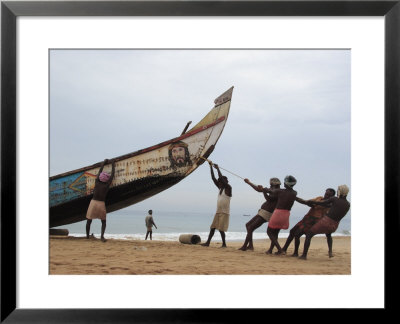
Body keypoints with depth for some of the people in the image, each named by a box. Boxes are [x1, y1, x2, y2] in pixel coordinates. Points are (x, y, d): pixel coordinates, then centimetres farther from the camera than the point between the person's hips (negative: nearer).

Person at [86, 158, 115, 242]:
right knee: (103, 221, 11)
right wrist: (113, 165, 14)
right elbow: (112, 175, 3)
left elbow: (99, 172, 14)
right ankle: (102, 236, -8)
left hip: (93, 202, 2)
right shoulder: (107, 185, -4)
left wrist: (103, 163, 26)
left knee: (89, 221, 14)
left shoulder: (96, 183, 1)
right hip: (101, 204, -2)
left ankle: (87, 236, 18)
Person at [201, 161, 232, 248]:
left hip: (224, 212, -8)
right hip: (218, 212, 8)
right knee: (212, 227, 6)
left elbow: (221, 178, -18)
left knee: (221, 228, -9)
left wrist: (217, 168, -11)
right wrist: (211, 166, 5)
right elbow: (213, 178, 11)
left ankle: (224, 244, -1)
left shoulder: (228, 188, -6)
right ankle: (208, 242, 8)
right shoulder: (220, 188, 14)